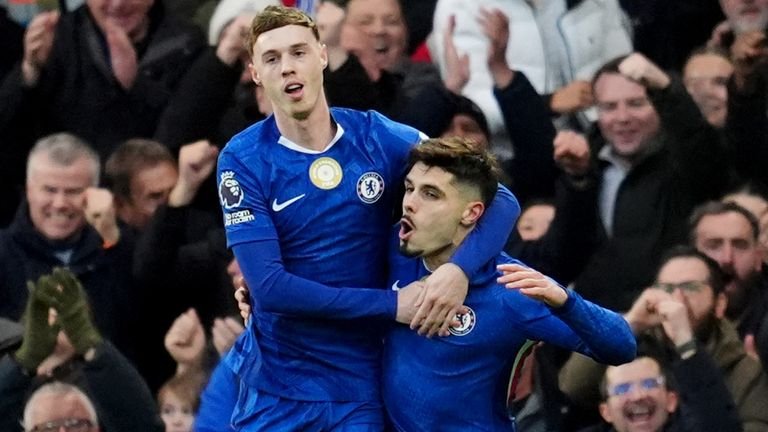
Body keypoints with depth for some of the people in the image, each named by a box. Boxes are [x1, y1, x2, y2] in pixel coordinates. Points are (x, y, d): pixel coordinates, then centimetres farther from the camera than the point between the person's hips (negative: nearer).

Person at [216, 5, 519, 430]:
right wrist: (391, 303, -19)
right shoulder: (242, 160, -8)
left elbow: (500, 202, -2)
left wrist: (459, 268, -23)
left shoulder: (379, 138, -3)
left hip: (362, 384, 1)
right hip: (274, 390, -1)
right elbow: (269, 286, -16)